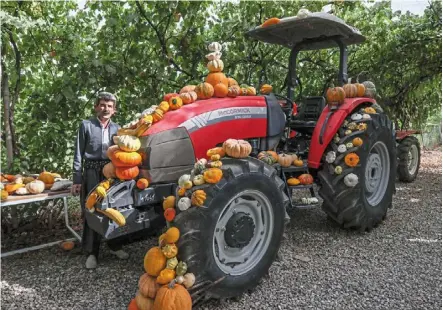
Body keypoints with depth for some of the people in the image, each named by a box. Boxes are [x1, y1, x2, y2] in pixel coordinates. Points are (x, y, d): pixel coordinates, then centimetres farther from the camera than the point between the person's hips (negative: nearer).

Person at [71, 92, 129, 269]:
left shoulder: (117, 128, 10)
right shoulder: (86, 125, 1)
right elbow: (79, 154, 0)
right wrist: (76, 179, -6)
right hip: (92, 172, -3)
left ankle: (114, 246, 25)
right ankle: (92, 252, 10)